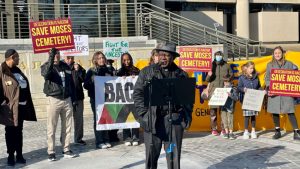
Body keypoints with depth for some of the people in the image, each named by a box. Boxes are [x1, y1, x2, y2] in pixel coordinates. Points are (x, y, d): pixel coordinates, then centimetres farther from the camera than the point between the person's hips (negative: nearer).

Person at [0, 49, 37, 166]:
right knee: (11, 131, 2)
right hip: (11, 106, -7)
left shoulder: (17, 70, 16)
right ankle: (11, 156, 11)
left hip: (21, 106, 7)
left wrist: (27, 103, 16)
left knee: (19, 131, 13)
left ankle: (19, 155, 21)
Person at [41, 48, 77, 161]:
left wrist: (73, 98, 12)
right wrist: (51, 59, -36)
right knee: (51, 128, -1)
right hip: (54, 100, -4)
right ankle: (51, 152, 5)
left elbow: (71, 83, 17)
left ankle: (66, 149, 18)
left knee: (67, 127, 9)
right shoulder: (46, 66, -2)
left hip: (67, 100, 4)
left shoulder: (65, 66, 12)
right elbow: (46, 74, -27)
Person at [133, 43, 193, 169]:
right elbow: (138, 93, 4)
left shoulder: (181, 74, 10)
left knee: (174, 155, 5)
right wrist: (143, 114, -5)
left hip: (175, 119, 1)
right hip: (152, 119, 0)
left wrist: (187, 115, 1)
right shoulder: (147, 71, 7)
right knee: (151, 153, 6)